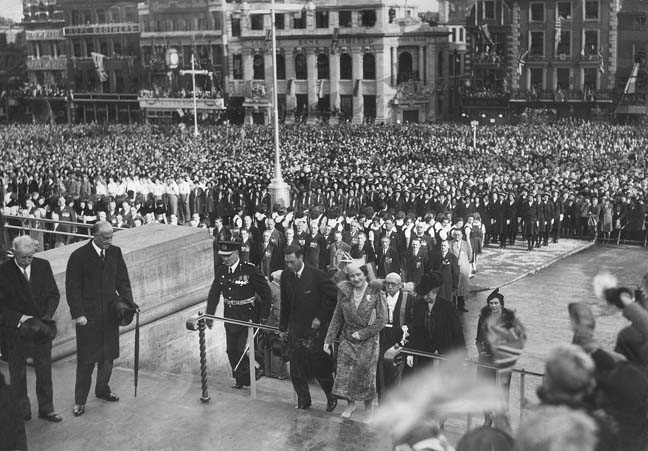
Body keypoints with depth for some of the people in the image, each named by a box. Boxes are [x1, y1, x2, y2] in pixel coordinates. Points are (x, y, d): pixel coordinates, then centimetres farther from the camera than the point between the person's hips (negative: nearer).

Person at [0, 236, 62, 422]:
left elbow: (53, 294, 3)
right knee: (17, 373, 12)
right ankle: (22, 411, 26)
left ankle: (46, 409, 25)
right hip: (15, 330, -3)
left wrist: (47, 315, -11)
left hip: (41, 328, 3)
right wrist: (20, 318, -21)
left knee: (44, 371, 12)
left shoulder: (43, 266, -3)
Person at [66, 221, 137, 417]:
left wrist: (128, 301, -4)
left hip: (110, 312, 5)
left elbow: (122, 280, 9)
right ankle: (80, 400, 12)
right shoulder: (79, 256, -10)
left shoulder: (115, 252, 4)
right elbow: (73, 288, -9)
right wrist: (78, 313, -15)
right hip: (88, 315, -5)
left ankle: (102, 389, 34)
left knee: (108, 356, 14)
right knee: (86, 359, 1)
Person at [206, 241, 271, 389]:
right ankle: (240, 379, 27)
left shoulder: (249, 270, -16)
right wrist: (209, 315, 6)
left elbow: (266, 293, -10)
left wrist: (264, 317, -10)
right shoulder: (221, 270, 0)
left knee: (243, 350, -9)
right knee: (232, 351, 10)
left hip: (248, 316, -5)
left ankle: (252, 373, 16)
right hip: (230, 315, 6)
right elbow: (214, 293, 11)